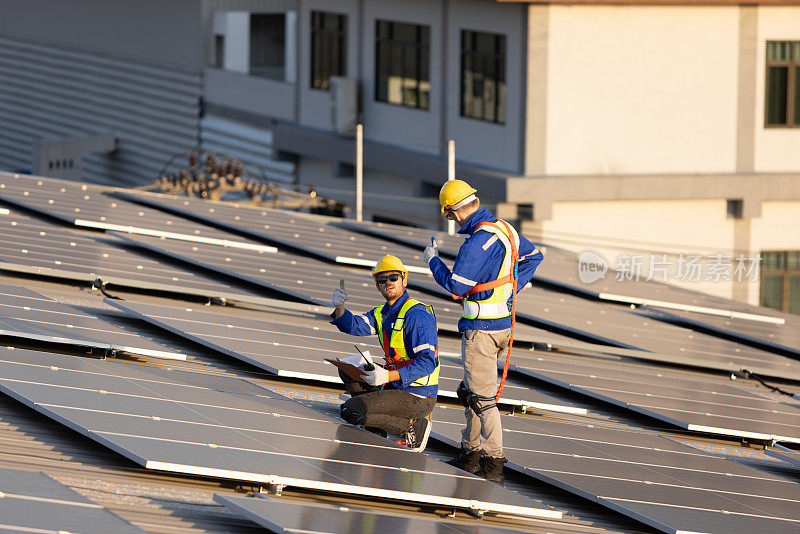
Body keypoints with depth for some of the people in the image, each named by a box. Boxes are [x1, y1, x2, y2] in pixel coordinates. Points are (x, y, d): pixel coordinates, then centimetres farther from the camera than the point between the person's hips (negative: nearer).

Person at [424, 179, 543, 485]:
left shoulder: (477, 242, -23)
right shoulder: (505, 230, 6)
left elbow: (456, 285, -19)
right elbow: (533, 256, 21)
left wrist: (433, 260, -3)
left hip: (481, 330, -10)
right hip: (504, 321, 10)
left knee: (482, 398, -5)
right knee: (469, 392, 20)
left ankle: (493, 467, -4)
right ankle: (470, 454, 29)